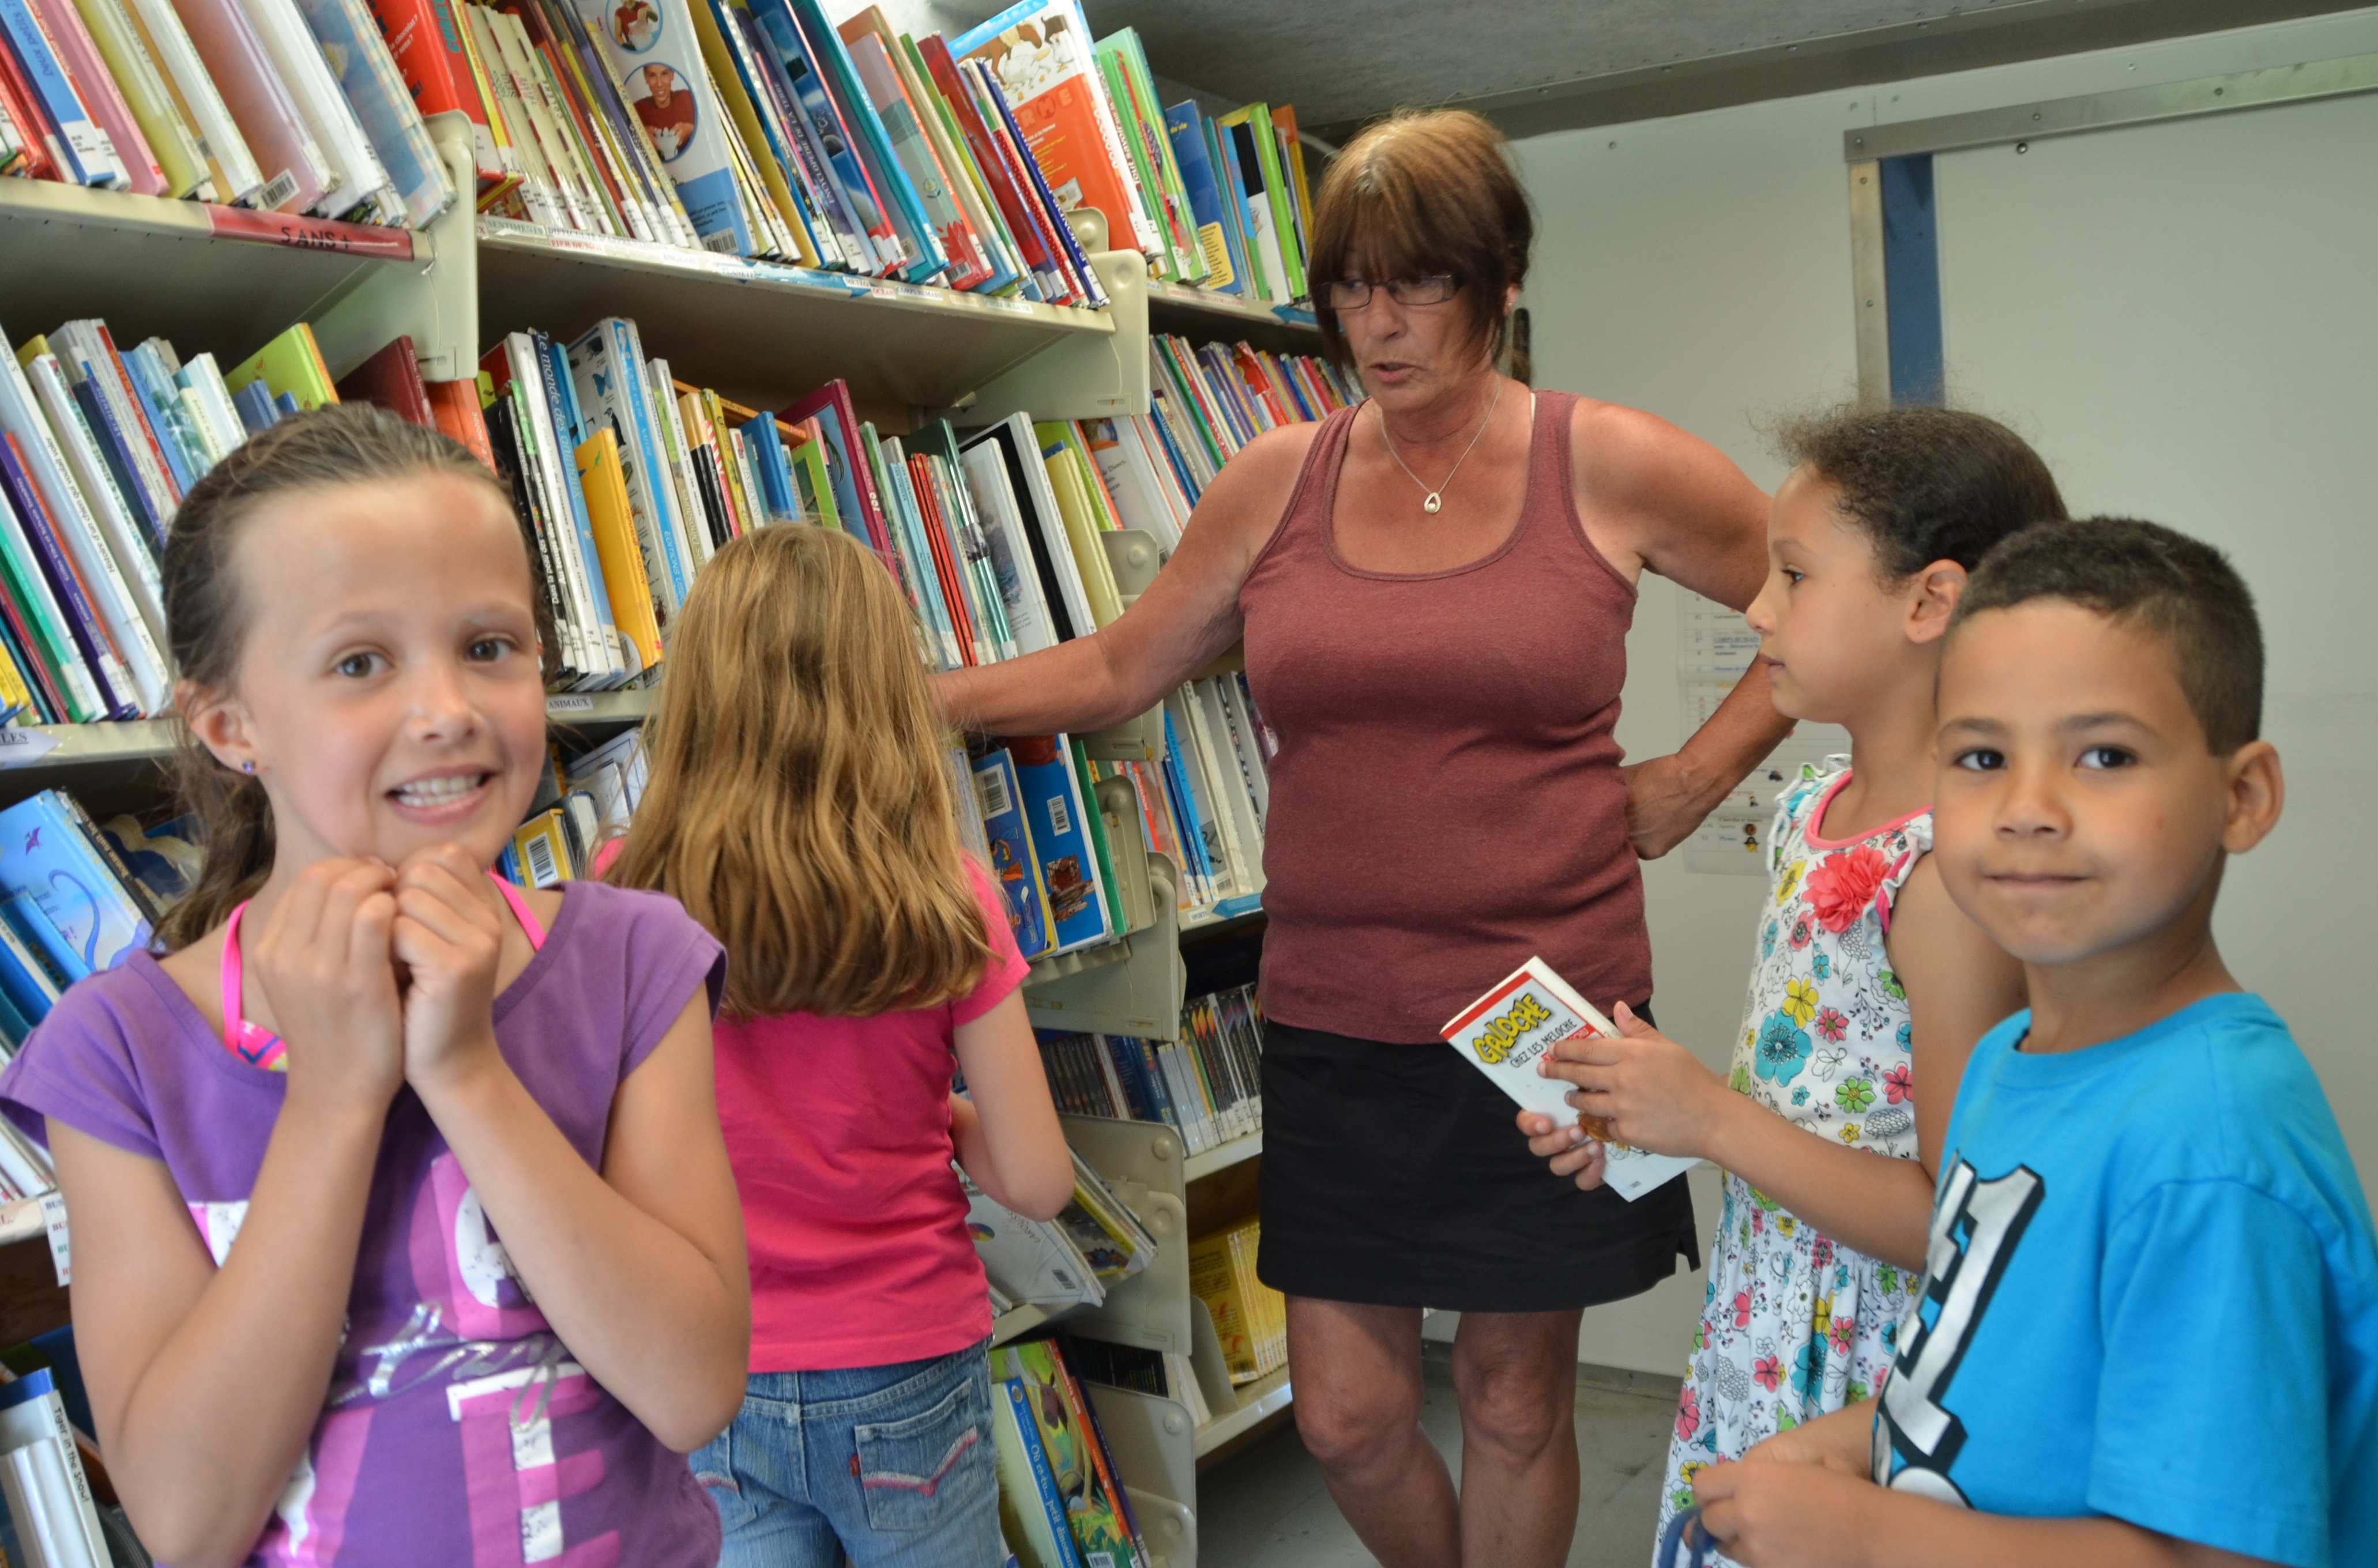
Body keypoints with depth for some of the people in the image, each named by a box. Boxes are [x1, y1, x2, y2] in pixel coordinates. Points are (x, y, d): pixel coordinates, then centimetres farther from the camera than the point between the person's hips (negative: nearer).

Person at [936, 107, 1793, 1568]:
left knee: (1515, 1396, 13)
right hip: (1333, 1023, 3)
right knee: (1348, 1416, 10)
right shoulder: (1279, 480, 4)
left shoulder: (1616, 469, -3)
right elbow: (1117, 670, 10)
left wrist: (1702, 771, -1)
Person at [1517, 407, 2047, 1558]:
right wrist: (1640, 1118, 0)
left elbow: (1958, 1226, -24)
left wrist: (1713, 1119, -21)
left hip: (1867, 1393, -8)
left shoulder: (1952, 871, -24)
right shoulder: (1811, 811, 3)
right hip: (1758, 1346, 8)